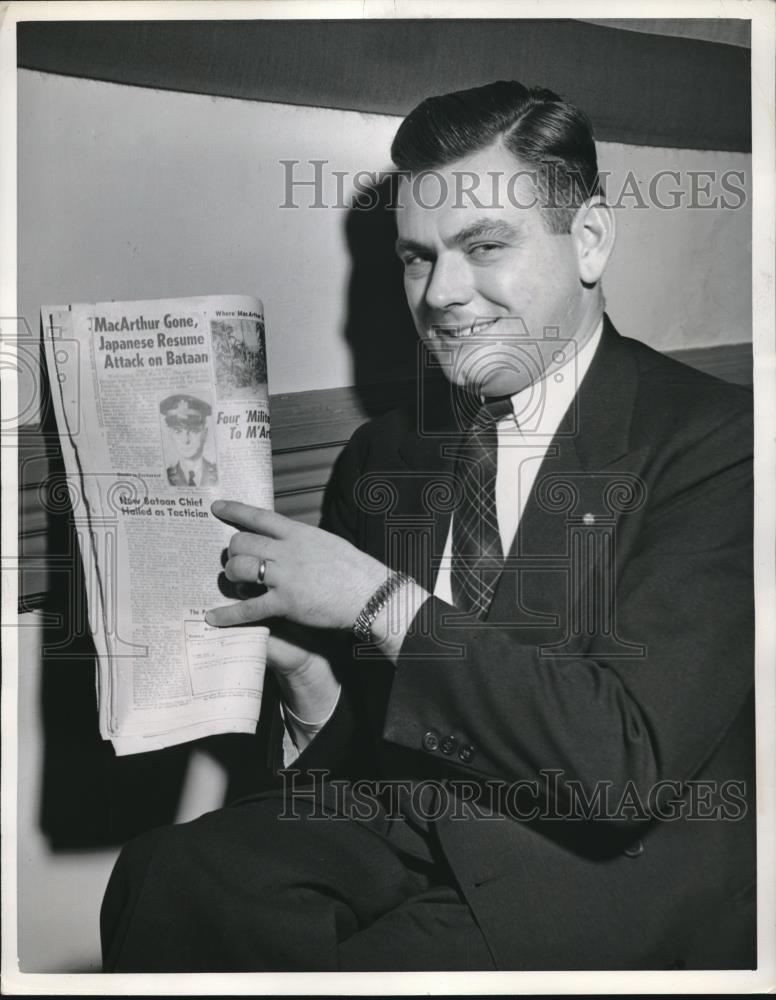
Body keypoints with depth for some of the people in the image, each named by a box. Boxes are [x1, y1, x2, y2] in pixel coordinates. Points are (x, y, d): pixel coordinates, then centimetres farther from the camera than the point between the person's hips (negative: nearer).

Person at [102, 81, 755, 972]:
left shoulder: (717, 442, -11)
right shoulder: (380, 455, 7)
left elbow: (627, 758, -20)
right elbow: (361, 728, 13)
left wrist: (380, 599, -19)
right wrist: (311, 685, -11)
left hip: (620, 865, -3)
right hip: (411, 819, 4)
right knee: (161, 882, -20)